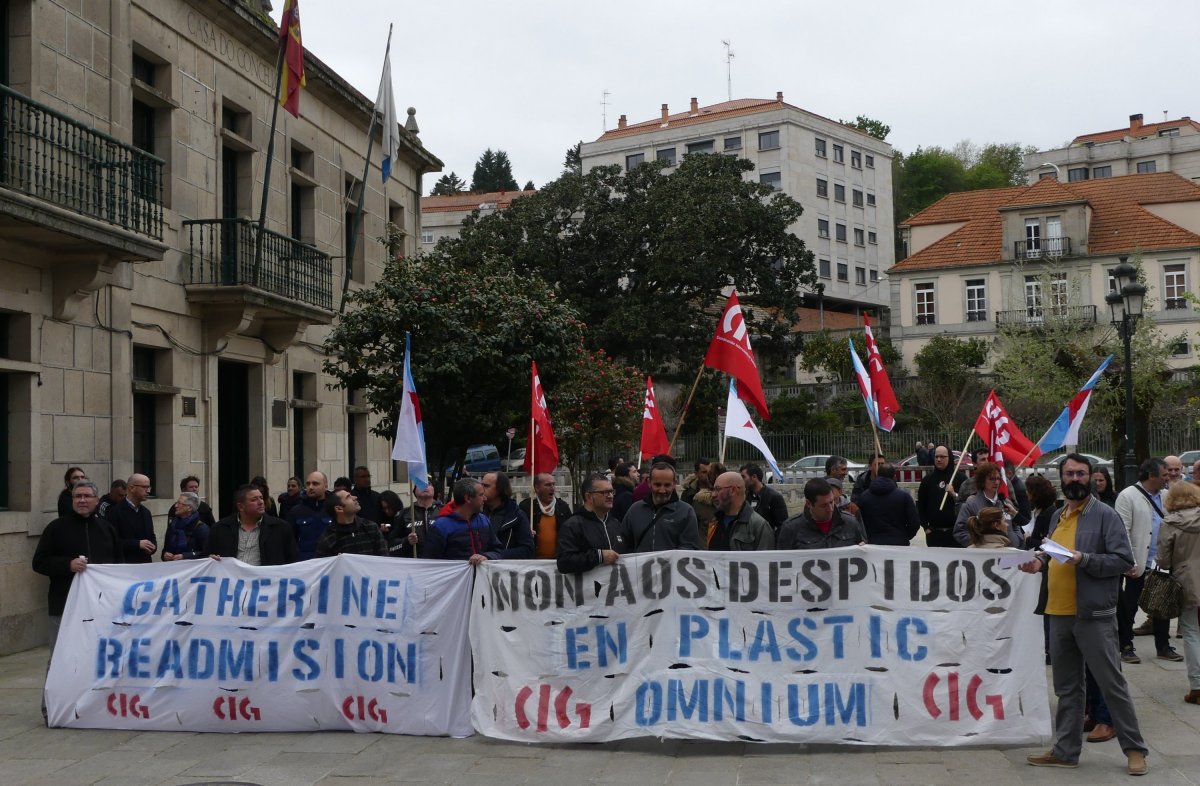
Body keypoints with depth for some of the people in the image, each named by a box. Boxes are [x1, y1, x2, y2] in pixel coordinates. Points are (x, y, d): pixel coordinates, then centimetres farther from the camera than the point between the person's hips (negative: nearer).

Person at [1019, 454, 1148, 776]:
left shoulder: (1105, 514, -6)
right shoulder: (1058, 516, 15)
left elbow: (1124, 559, -11)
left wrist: (1085, 559, -22)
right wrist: (1040, 562, 6)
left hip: (1093, 615, -7)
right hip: (1058, 614, 7)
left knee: (1112, 684, -1)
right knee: (1067, 688, 13)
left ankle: (1134, 749, 10)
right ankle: (1066, 750, 21)